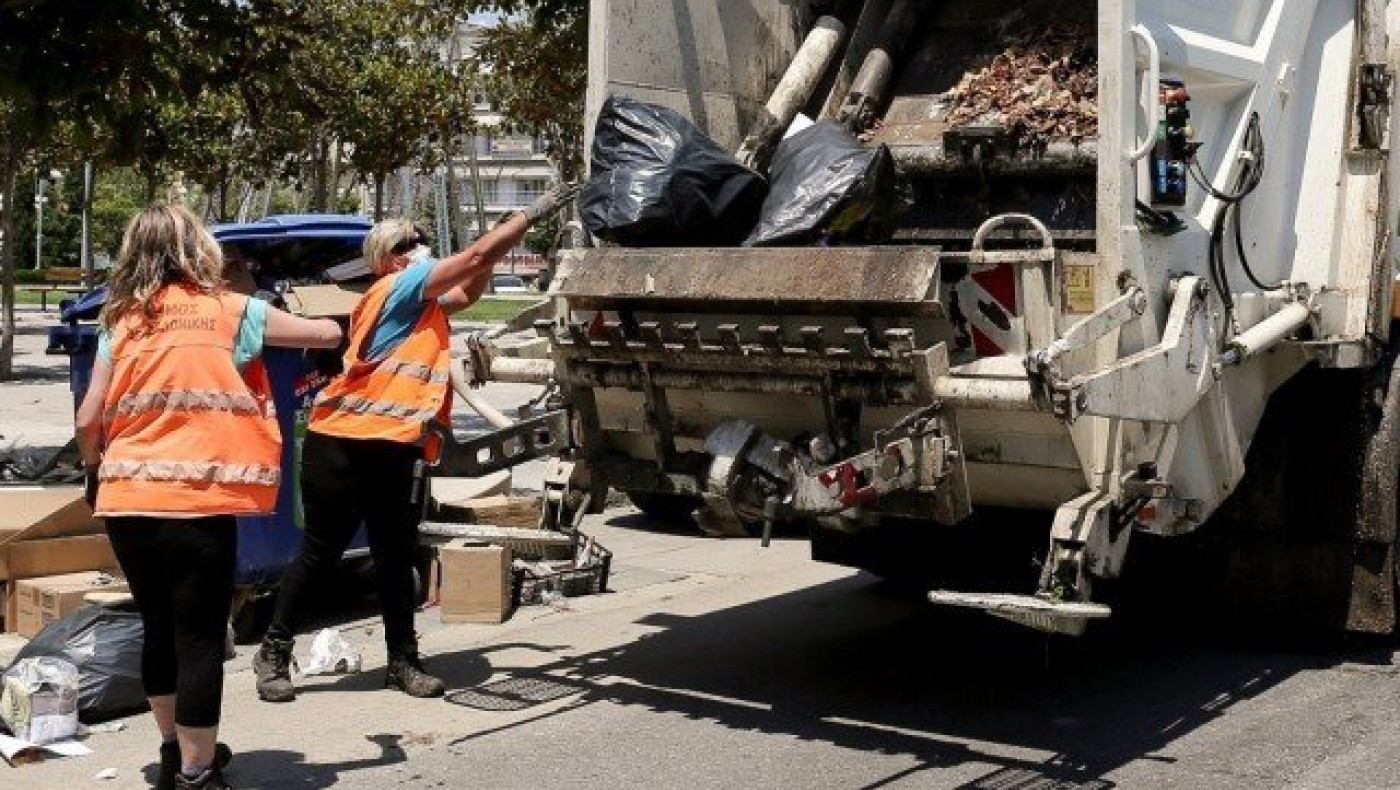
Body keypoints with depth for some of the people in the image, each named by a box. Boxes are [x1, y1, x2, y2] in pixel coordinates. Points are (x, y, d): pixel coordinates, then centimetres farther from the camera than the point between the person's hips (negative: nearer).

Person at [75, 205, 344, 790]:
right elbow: (327, 334, 9)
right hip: (196, 504, -5)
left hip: (126, 501, 5)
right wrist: (335, 327, 32)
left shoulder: (121, 321, 9)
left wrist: (96, 470, 26)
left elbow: (88, 420, 7)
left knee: (159, 629, 20)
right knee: (199, 639, 4)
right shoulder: (231, 310, 0)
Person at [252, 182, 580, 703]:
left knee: (397, 557, 10)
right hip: (343, 446, -8)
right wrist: (532, 215, -4)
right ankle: (273, 653, 13)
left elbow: (470, 290, 30)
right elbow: (474, 257, -9)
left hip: (395, 451, 8)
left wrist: (502, 241, 15)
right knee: (320, 553, 1)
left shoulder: (421, 303, 18)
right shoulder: (395, 288, -6)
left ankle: (403, 661, 18)